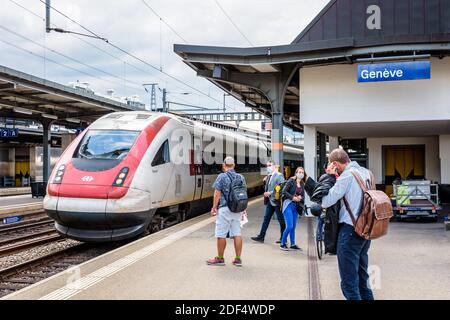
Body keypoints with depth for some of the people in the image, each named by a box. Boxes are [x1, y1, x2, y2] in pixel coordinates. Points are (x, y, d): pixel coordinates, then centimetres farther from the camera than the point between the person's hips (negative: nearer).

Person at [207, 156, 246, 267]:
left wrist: (214, 207, -2)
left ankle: (220, 258, 12)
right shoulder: (241, 177, 9)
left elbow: (217, 194, -10)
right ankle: (238, 259, 9)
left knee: (221, 234, 3)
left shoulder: (222, 177, -8)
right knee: (237, 234, 7)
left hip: (225, 208, -6)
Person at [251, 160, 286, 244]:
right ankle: (261, 237, 11)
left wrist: (270, 193, -18)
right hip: (270, 201, 8)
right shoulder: (268, 176, 13)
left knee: (281, 220, 3)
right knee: (266, 219, 8)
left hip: (276, 201, -8)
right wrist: (266, 193, 3)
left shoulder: (279, 175, -10)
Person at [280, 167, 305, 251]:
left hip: (296, 207, 6)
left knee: (293, 227, 10)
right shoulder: (291, 181, -6)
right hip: (288, 205, -6)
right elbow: (284, 191, -13)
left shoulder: (302, 184, 12)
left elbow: (303, 196, 14)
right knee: (289, 226, -11)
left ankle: (293, 244, 18)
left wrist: (300, 198, -8)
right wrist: (293, 197, -17)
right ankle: (283, 244, 3)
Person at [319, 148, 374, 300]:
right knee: (362, 276, 19)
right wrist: (335, 178, 7)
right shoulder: (366, 172, 9)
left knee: (349, 282, -3)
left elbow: (325, 202, -16)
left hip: (350, 230, -9)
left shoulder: (347, 175, -15)